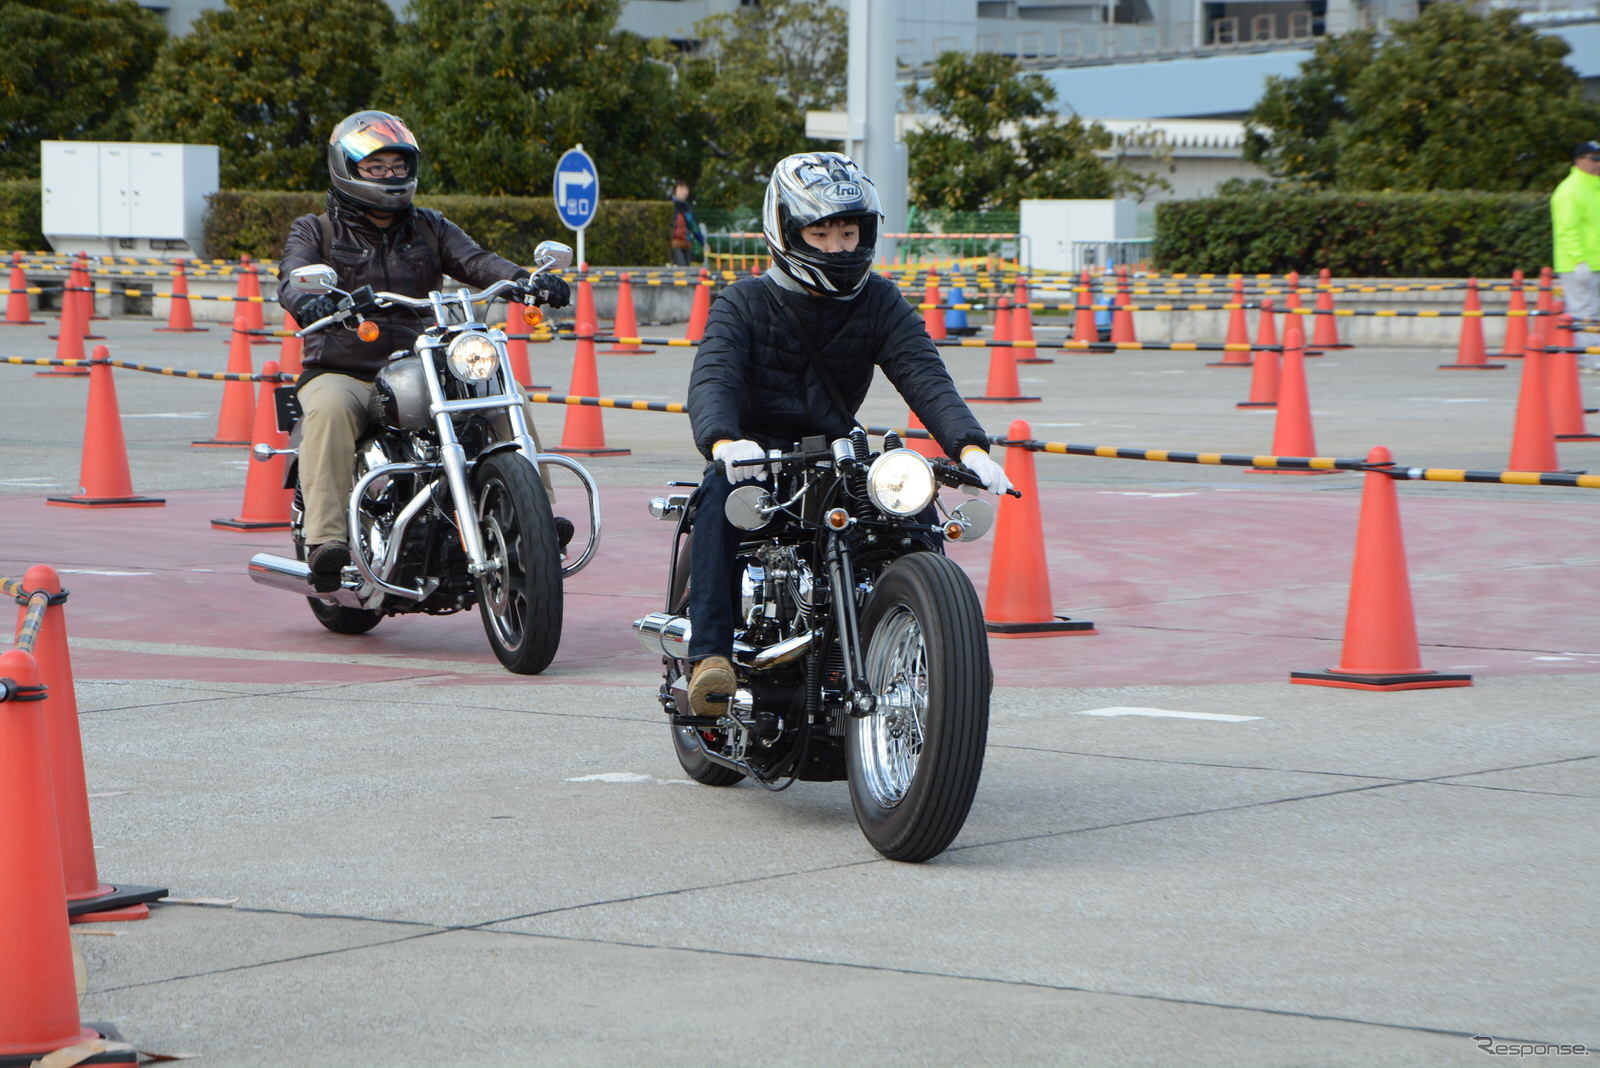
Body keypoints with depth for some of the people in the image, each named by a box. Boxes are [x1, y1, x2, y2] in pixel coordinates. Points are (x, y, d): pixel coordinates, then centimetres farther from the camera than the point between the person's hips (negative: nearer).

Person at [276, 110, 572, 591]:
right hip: (341, 373, -4)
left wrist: (527, 280, -23)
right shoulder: (315, 231, 9)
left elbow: (475, 262, 0)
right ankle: (327, 539, -42)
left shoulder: (429, 228, 18)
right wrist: (309, 300, -38)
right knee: (331, 408, -38)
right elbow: (294, 275, -12)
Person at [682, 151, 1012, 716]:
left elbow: (925, 377, -8)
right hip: (757, 454, -3)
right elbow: (712, 378, -19)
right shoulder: (745, 302, -2)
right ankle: (709, 654, -40)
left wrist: (969, 446, -29)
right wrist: (723, 441, -44)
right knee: (722, 490, -35)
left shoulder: (879, 303, 6)